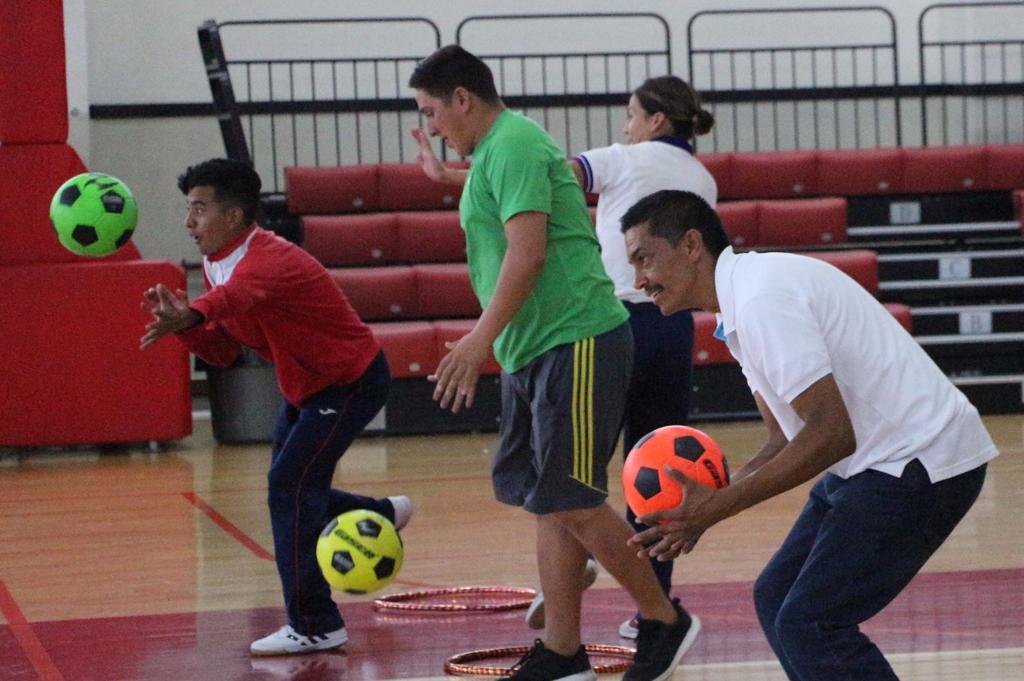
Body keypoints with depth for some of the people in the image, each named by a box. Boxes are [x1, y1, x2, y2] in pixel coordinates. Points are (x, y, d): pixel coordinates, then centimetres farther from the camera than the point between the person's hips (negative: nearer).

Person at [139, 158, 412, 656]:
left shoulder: (267, 260, -31)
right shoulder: (215, 265, -2)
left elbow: (235, 295, -55)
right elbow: (222, 350, 1)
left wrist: (189, 315, -76)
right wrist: (178, 321, -18)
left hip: (351, 382, -10)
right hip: (305, 387, 10)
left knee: (290, 486, -17)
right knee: (293, 490, 17)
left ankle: (314, 627, -10)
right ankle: (383, 516, 45)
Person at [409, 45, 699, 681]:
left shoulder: (511, 144, -14)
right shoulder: (499, 148, 17)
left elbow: (528, 252, -23)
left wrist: (481, 339, -25)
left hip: (575, 346, -10)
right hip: (535, 351, 10)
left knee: (570, 503, -9)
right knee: (551, 505, 9)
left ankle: (665, 621, 4)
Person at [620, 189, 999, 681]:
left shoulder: (762, 299, -21)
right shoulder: (738, 307, 12)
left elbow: (831, 434, -25)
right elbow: (787, 440, 14)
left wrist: (716, 507, -21)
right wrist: (705, 501, -2)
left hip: (919, 464, -11)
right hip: (876, 460, 11)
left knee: (806, 625, -14)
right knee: (775, 600, 12)